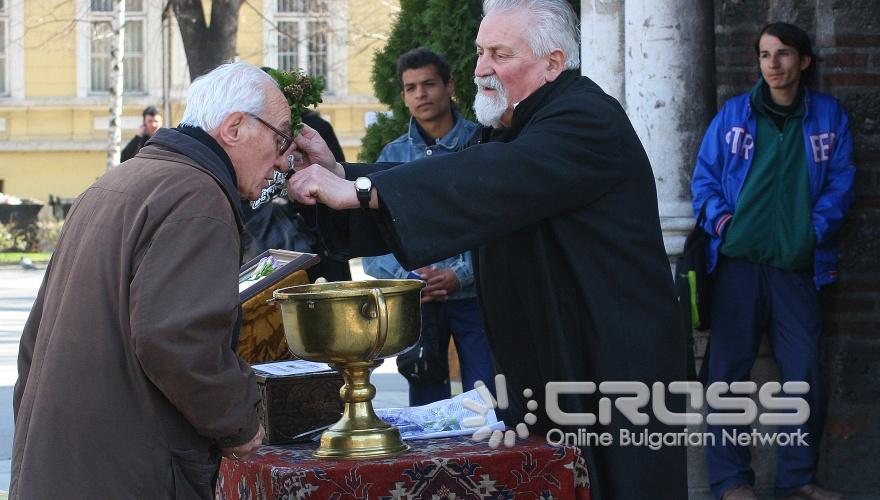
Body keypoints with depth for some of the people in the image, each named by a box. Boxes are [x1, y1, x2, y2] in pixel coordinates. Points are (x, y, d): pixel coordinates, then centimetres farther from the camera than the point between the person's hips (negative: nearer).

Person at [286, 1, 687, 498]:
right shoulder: (510, 129, 18)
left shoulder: (589, 120, -16)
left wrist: (358, 190, -33)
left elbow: (498, 179, -30)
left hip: (614, 373, -9)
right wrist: (339, 172, -4)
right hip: (542, 371, 9)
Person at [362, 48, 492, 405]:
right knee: (425, 408, 7)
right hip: (416, 300, 3)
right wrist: (408, 277, -12)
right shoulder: (392, 155, 10)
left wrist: (460, 275, -16)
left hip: (474, 296, -2)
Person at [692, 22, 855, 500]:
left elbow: (839, 182, 6)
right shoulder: (734, 114, 5)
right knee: (729, 369, 0)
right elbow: (705, 176, 7)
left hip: (796, 264, 1)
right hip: (739, 261, -1)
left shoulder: (828, 116, 7)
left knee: (804, 372, 2)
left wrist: (817, 228, -7)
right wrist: (721, 220, -8)